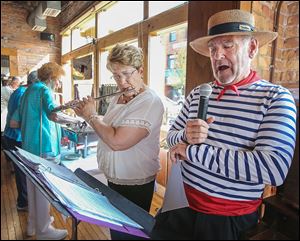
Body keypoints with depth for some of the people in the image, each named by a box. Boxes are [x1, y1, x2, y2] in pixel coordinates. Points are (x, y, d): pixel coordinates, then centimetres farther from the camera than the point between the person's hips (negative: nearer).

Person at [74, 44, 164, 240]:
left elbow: (117, 141, -32)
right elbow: (107, 129, 15)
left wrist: (91, 115, -18)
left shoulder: (150, 102, -25)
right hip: (113, 179, 8)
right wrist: (87, 115, 0)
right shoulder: (117, 99, 5)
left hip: (135, 186, -8)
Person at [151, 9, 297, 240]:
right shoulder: (197, 94, 3)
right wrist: (186, 136, -17)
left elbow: (274, 169, -24)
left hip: (231, 219, -3)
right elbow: (172, 137, 8)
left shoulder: (276, 98, -11)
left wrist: (191, 150, -20)